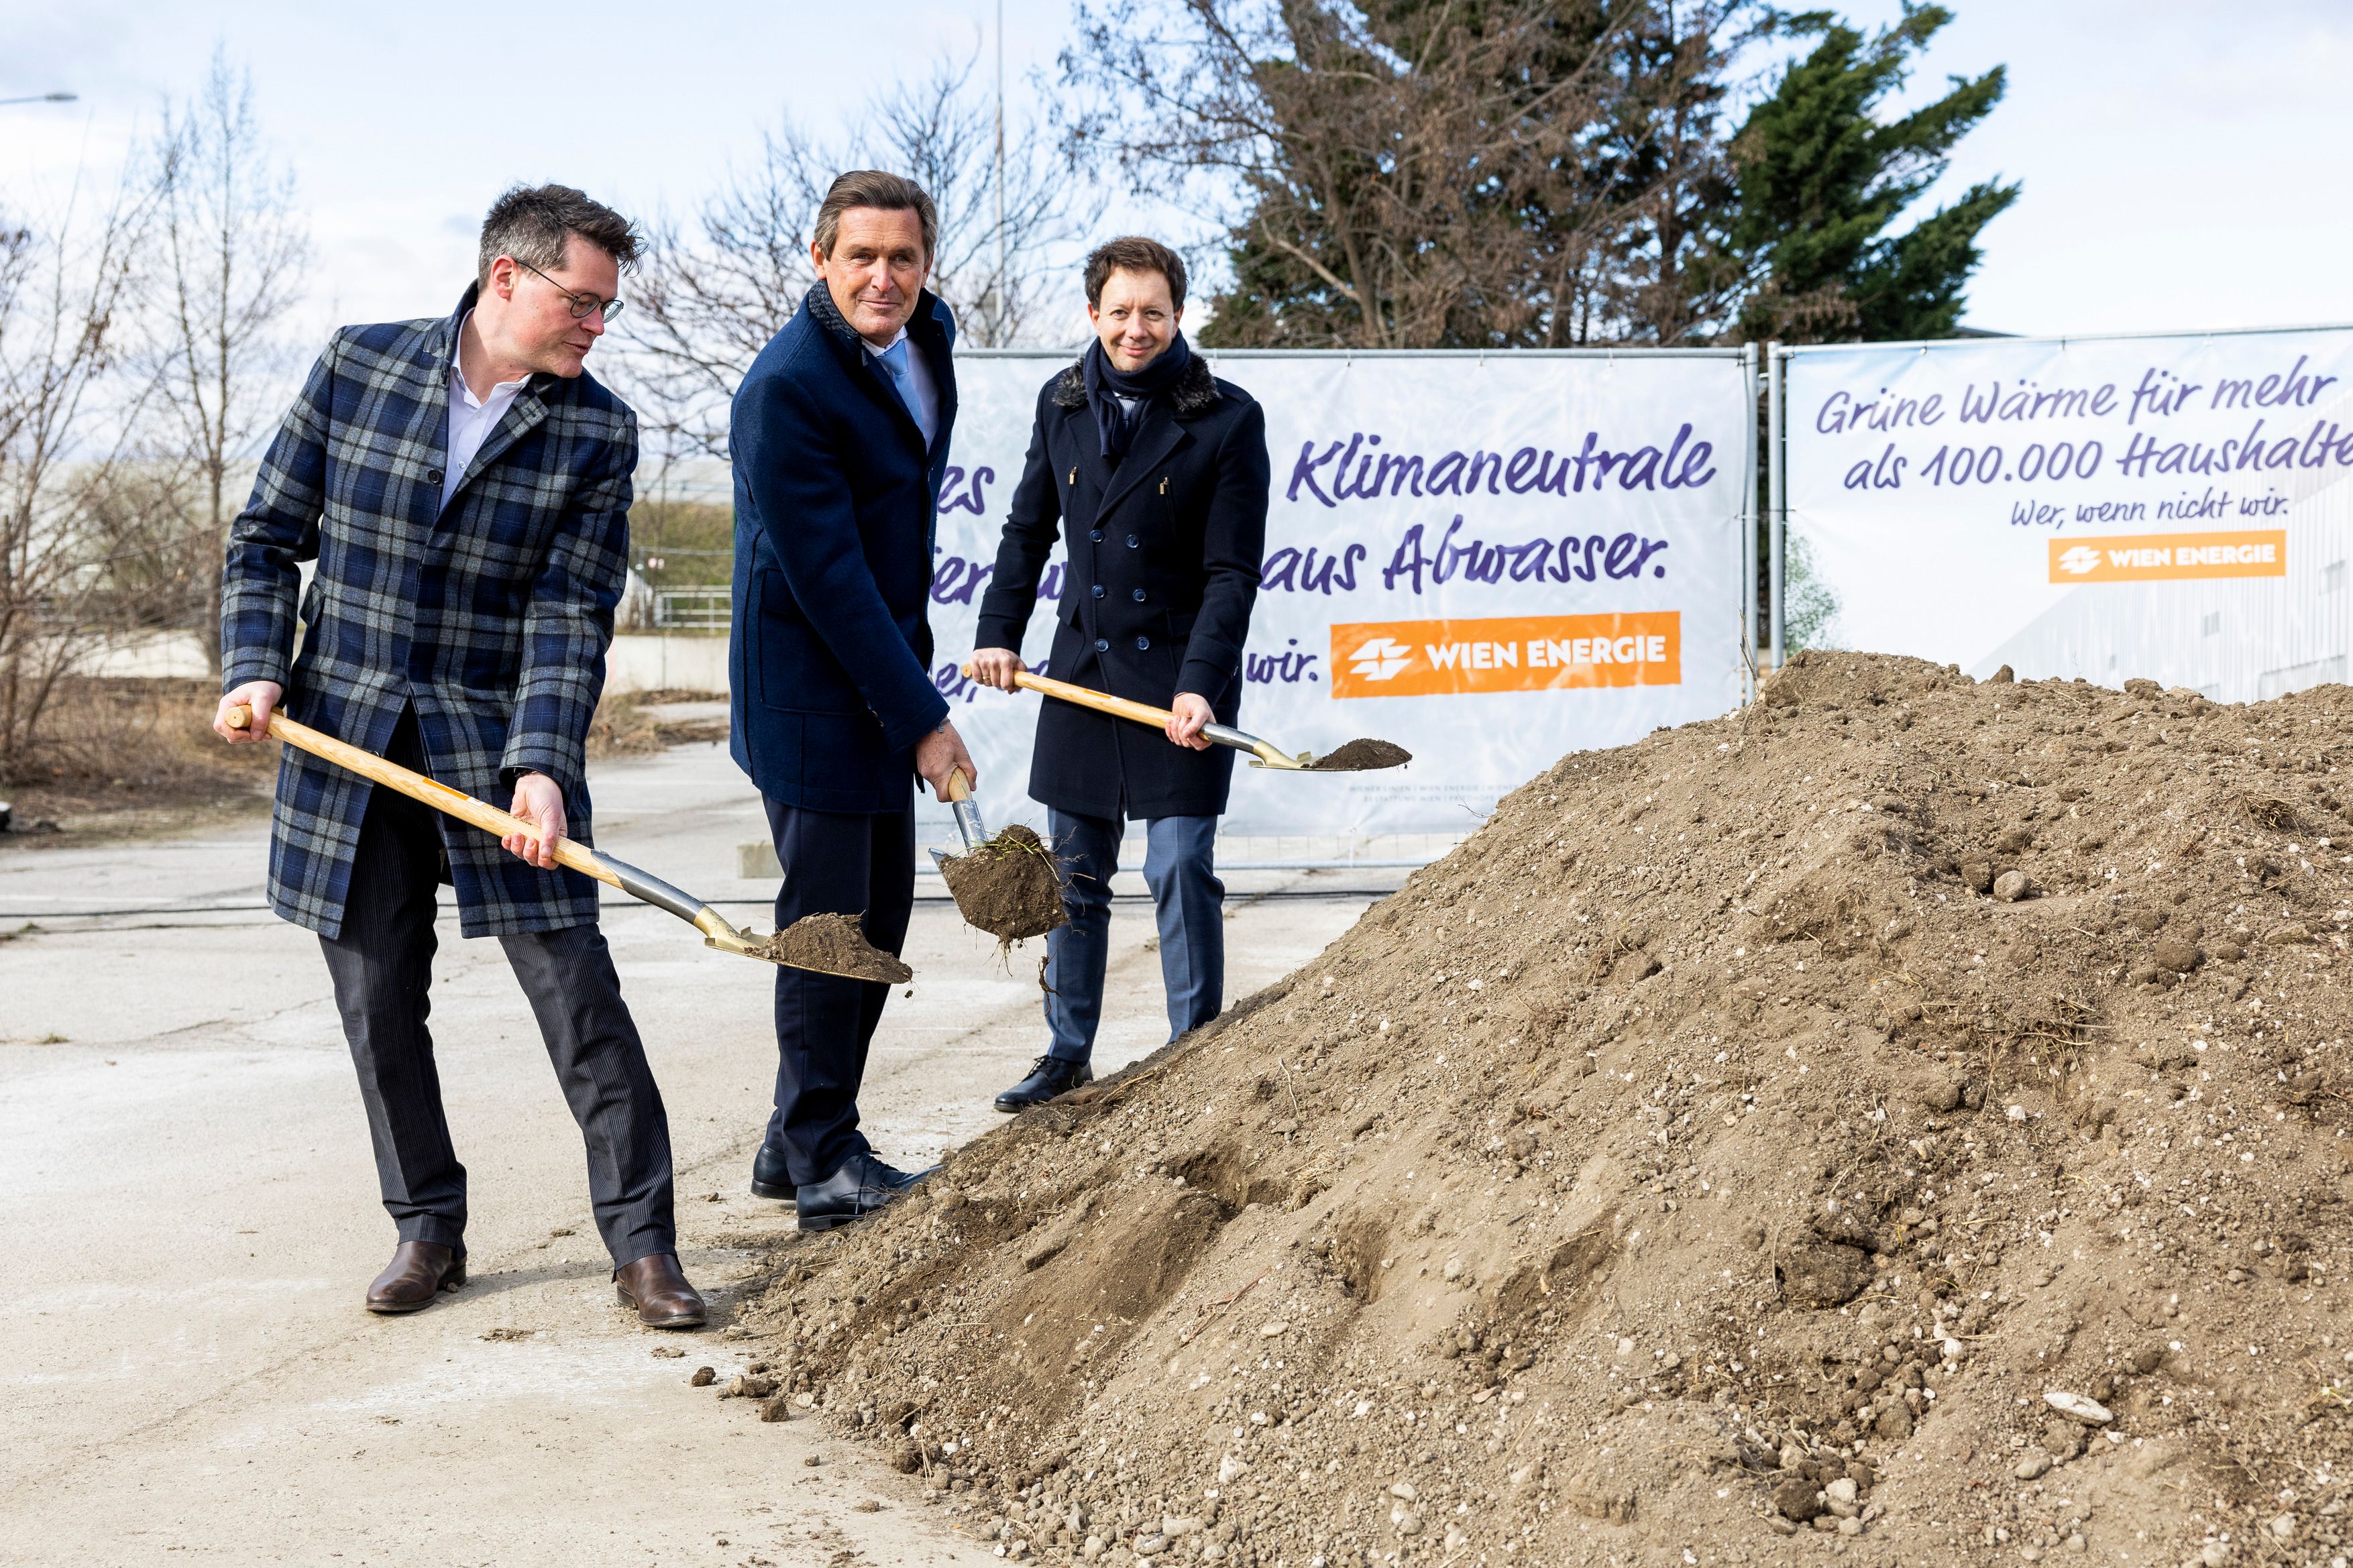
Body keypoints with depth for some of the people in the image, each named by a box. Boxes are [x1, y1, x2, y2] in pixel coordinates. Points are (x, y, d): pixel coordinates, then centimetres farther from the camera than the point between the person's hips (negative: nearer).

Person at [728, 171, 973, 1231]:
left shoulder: (929, 337, 7)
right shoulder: (785, 387, -21)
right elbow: (827, 576, -23)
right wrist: (921, 718, -21)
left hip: (884, 681, 9)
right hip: (808, 693, -9)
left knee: (879, 917, 14)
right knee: (829, 924, -3)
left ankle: (794, 1144, 26)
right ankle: (823, 1165, 10)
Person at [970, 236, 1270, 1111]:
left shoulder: (1227, 419, -8)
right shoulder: (1063, 404, 6)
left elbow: (1231, 572, -11)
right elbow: (1028, 530, 17)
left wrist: (1200, 684, -20)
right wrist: (999, 632, 7)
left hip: (1178, 672, -5)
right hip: (1080, 666, 5)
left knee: (1180, 869, -6)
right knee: (1074, 873, 11)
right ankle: (1067, 1055, 23)